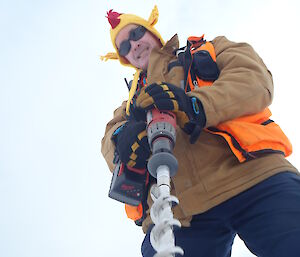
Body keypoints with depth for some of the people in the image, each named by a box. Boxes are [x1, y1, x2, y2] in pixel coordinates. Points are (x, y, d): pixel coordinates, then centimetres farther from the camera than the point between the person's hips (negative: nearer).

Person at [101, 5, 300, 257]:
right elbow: (110, 139, 11)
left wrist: (196, 104, -14)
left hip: (254, 177, -2)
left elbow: (256, 79, 4)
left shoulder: (209, 50, 23)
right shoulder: (134, 101, 30)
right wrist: (122, 137, -15)